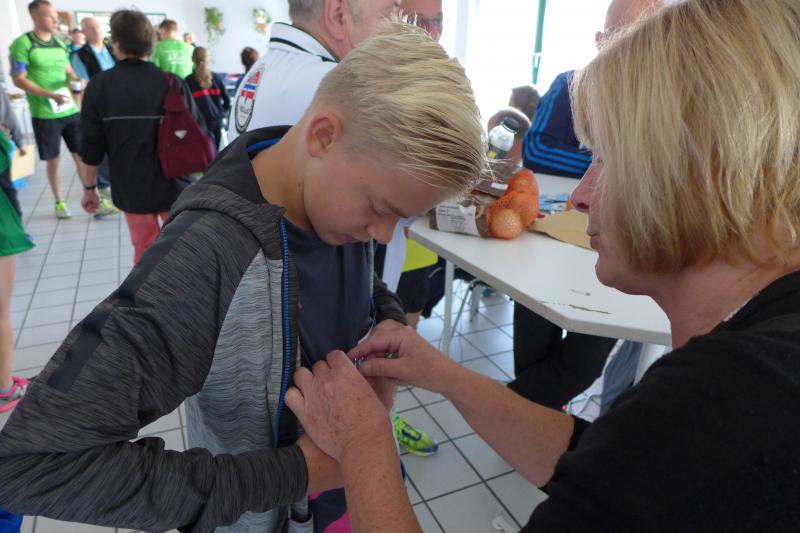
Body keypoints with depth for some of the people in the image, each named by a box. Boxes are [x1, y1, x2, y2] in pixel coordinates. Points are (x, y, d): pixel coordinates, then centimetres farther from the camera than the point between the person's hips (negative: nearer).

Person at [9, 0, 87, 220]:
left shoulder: (59, 43, 9)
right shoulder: (22, 44, -8)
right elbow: (19, 79, -11)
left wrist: (77, 79, -8)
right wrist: (51, 95, -22)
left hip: (71, 110, 4)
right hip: (44, 115, -4)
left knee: (82, 154, 4)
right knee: (53, 160, 6)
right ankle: (59, 202, 19)